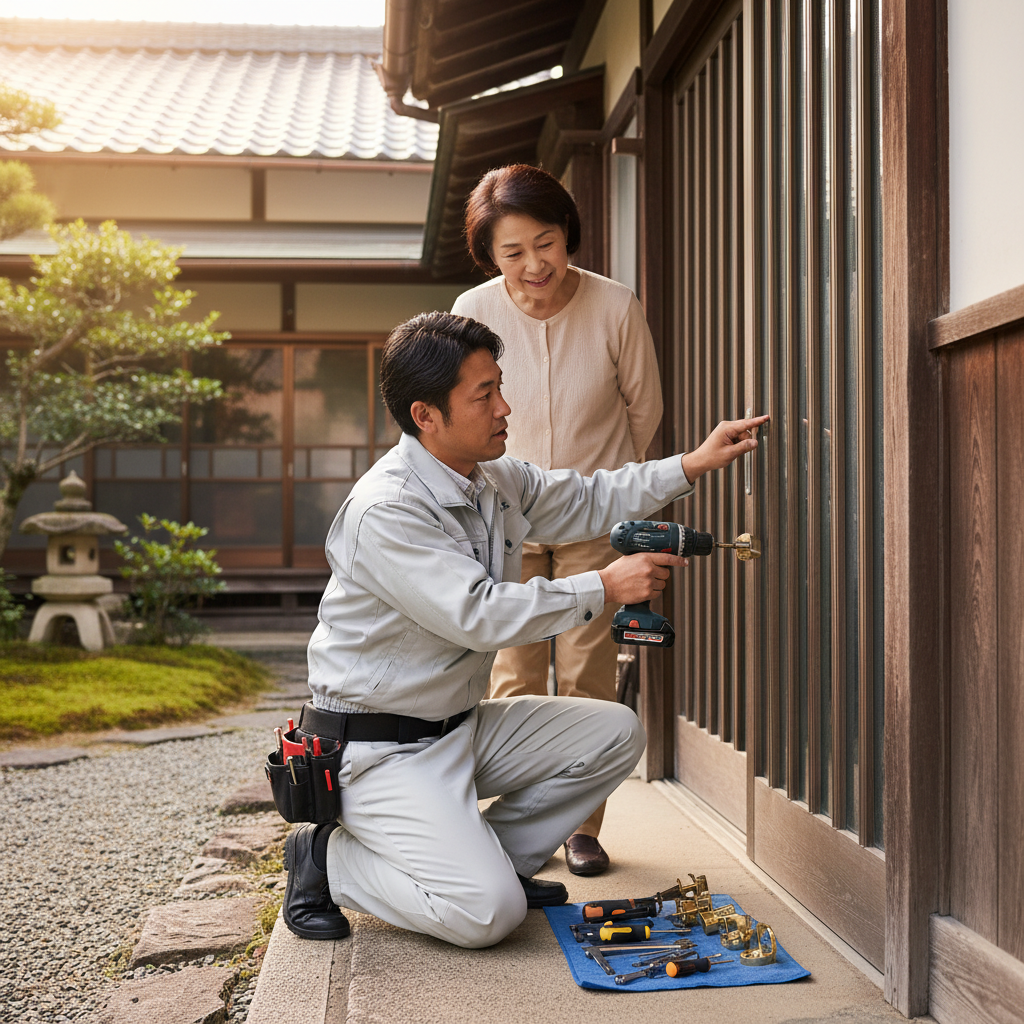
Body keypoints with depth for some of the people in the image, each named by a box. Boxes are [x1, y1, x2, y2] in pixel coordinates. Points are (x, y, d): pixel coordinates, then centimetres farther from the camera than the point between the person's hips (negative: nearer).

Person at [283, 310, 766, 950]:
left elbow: (587, 503, 16)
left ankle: (490, 856, 9)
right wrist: (605, 588, -23)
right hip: (380, 749, -9)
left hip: (462, 724, 9)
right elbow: (479, 615, -29)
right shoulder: (384, 512, -24)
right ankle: (330, 861, 2)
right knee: (488, 913, -21)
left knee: (616, 733, 2)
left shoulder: (495, 479, 4)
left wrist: (693, 465, 6)